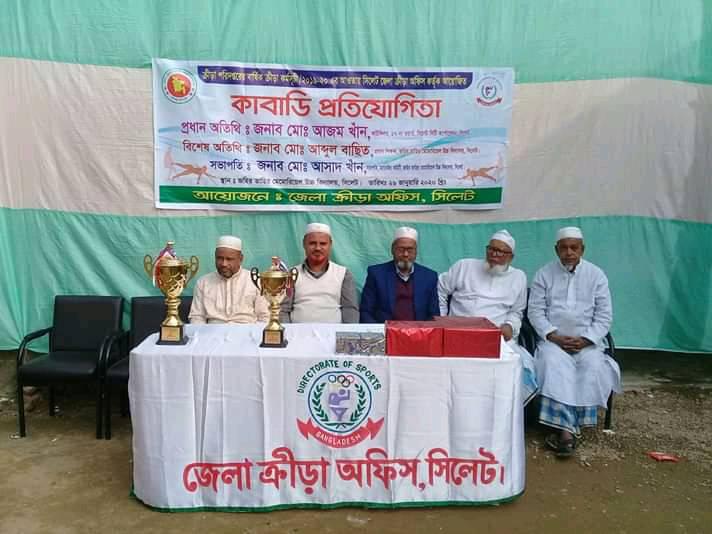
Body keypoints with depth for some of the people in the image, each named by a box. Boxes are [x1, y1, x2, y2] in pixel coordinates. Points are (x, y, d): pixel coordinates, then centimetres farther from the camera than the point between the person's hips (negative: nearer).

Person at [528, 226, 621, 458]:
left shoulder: (596, 275, 6)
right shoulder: (544, 274, 5)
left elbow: (604, 315, 4)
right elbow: (536, 311, 1)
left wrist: (586, 339, -10)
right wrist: (553, 336, -13)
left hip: (586, 340, 1)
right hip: (553, 339, -1)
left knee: (593, 366, -28)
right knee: (555, 365, -31)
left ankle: (565, 426, -23)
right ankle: (567, 428, -32)